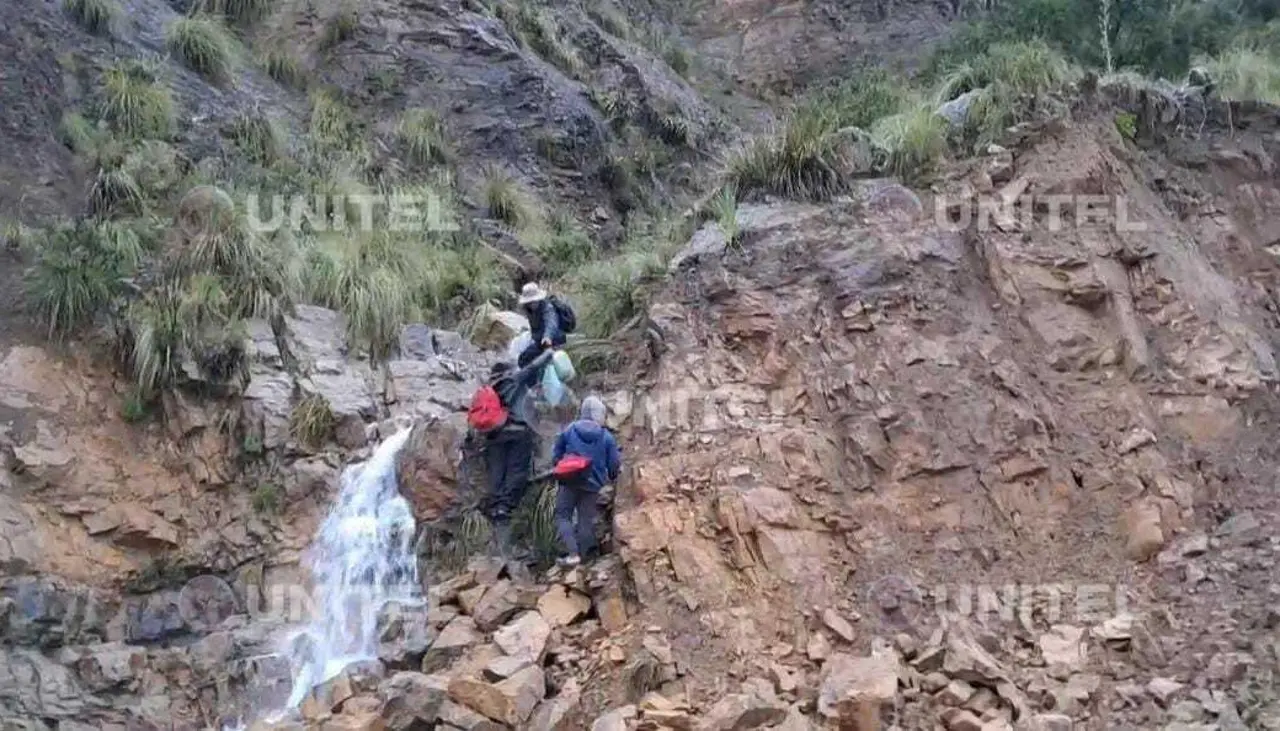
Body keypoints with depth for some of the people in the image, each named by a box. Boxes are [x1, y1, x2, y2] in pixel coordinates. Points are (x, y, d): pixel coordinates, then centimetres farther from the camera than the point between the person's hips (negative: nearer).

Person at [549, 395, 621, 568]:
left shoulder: (569, 430, -2)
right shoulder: (607, 437, -3)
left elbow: (556, 456, 4)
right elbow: (614, 463, 1)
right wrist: (611, 477, 23)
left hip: (569, 481, -1)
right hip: (592, 484, 1)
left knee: (563, 516, 6)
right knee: (586, 519, 11)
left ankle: (572, 553, -10)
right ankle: (581, 555, 11)